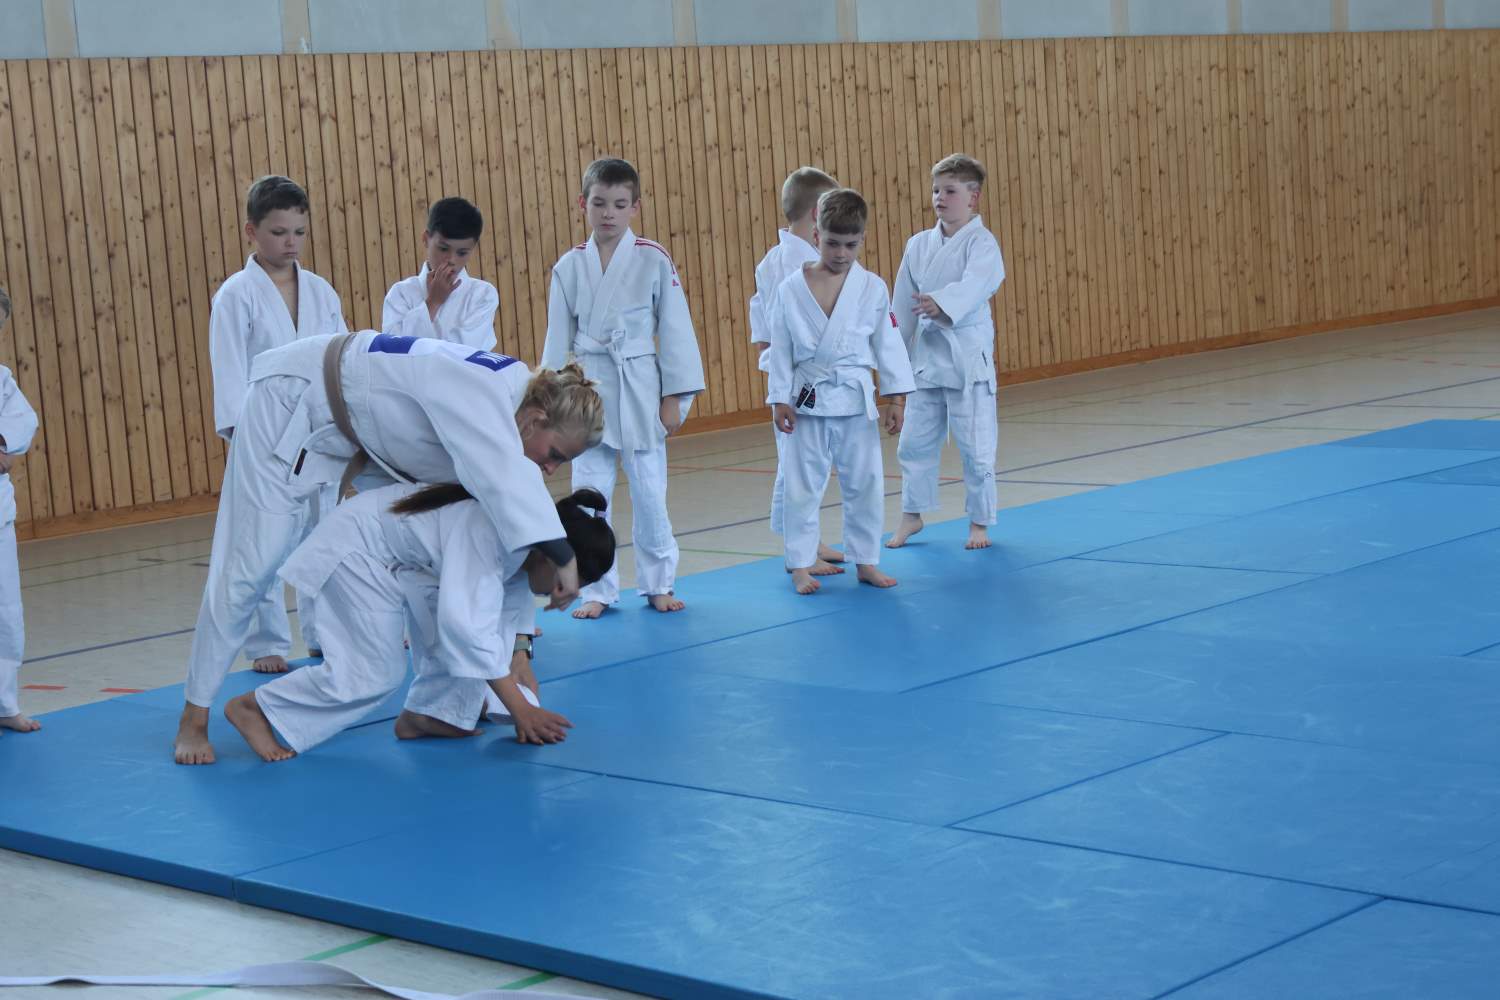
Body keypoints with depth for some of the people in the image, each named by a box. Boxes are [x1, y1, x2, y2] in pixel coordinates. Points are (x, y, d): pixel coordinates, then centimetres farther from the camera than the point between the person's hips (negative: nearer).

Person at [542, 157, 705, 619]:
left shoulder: (654, 261, -5)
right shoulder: (569, 267, 1)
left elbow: (674, 330, -2)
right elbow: (559, 338, 7)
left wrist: (673, 398, -4)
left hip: (639, 387, -2)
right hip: (588, 387, 2)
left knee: (649, 491, 4)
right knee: (589, 494, 4)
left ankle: (658, 584, 20)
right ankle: (598, 589, 16)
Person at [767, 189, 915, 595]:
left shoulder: (872, 288, -3)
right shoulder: (792, 288, -5)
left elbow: (888, 344, 1)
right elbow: (780, 348, -1)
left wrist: (896, 397, -1)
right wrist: (780, 400, -2)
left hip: (855, 399, 1)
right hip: (807, 401, -1)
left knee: (865, 484, 8)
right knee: (803, 486, 5)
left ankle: (865, 562, 21)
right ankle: (801, 565, 15)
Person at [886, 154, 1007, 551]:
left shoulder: (981, 243, -8)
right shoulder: (919, 245, 7)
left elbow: (974, 285, -27)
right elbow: (903, 303, 11)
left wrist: (941, 304, -44)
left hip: (967, 354, -5)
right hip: (925, 353, 5)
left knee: (975, 444, 2)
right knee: (915, 440, 12)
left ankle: (979, 522, 16)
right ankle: (911, 515, 27)